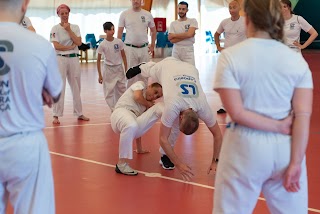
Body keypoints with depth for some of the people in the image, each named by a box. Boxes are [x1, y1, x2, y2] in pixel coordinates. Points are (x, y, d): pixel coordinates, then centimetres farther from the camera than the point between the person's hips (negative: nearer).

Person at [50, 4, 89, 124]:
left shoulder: (75, 27, 8)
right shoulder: (55, 29, -1)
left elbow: (79, 42, -5)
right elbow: (56, 46, -11)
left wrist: (68, 30, -7)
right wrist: (70, 47, -10)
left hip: (74, 59, 4)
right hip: (60, 59, -4)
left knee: (76, 87, 10)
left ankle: (79, 114, 20)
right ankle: (56, 116, -3)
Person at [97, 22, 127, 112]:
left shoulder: (119, 42, -7)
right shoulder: (102, 45, -12)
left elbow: (123, 56, 3)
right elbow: (98, 60, -5)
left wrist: (126, 70, 2)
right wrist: (100, 75, -5)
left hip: (119, 68, 2)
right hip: (108, 69, -2)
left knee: (122, 90, 9)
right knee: (109, 91, 0)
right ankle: (113, 109, 10)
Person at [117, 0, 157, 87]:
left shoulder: (148, 15, 4)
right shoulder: (124, 14, -1)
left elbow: (153, 31, 16)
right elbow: (120, 32, 2)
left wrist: (152, 46, 10)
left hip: (144, 48, 2)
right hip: (130, 48, -2)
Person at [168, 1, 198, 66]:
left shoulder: (193, 21, 3)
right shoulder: (173, 23, 9)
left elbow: (189, 34, -13)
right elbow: (172, 40, -2)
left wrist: (174, 35, -4)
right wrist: (185, 36, -9)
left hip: (188, 51, -2)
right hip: (176, 51, 2)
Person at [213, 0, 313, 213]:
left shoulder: (231, 56, -9)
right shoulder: (296, 59, -2)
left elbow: (237, 113, -14)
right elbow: (303, 117, -7)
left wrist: (278, 127, -7)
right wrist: (295, 163, -6)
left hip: (246, 148, -2)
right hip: (285, 149, 3)